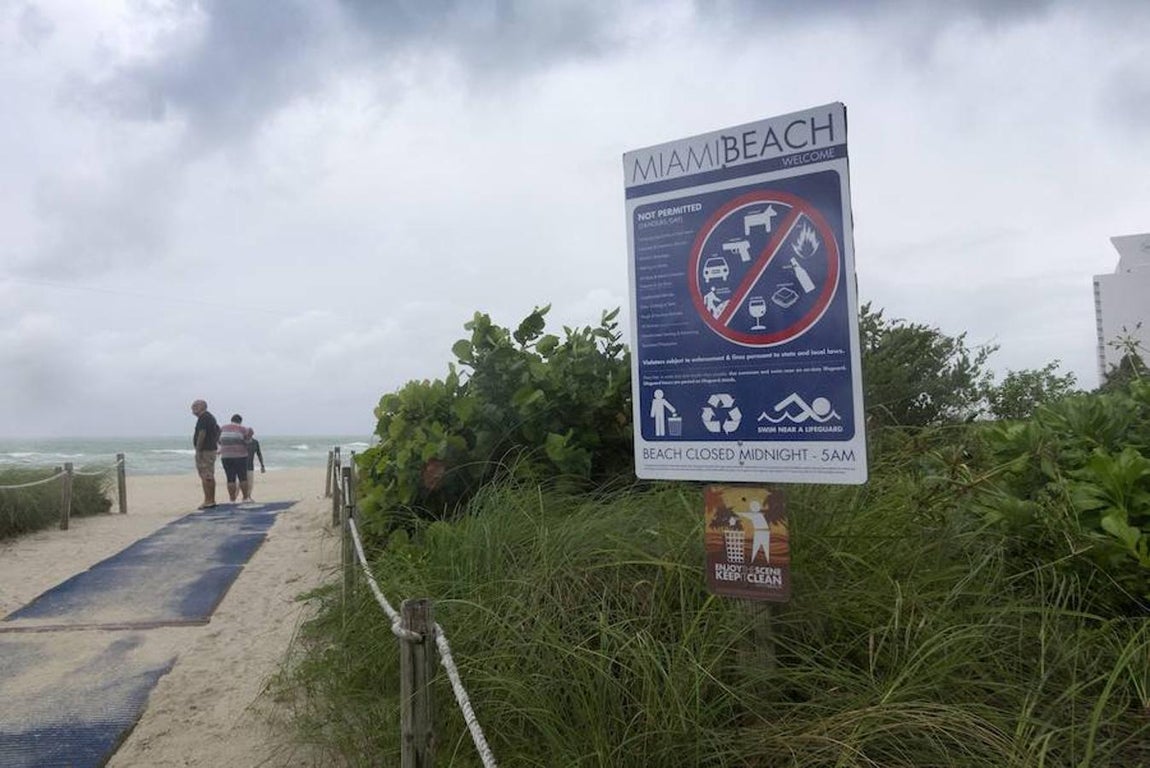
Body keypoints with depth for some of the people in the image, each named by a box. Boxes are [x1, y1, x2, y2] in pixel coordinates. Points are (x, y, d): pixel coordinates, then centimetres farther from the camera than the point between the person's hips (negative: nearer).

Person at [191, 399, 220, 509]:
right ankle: (212, 500, 15)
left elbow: (202, 434, -23)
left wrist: (198, 449, -22)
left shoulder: (203, 418, -14)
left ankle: (208, 501, -9)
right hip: (212, 449, 10)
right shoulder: (211, 417, 18)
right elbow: (218, 429, 29)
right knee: (210, 476, 12)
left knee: (205, 477, -9)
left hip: (204, 450, -10)